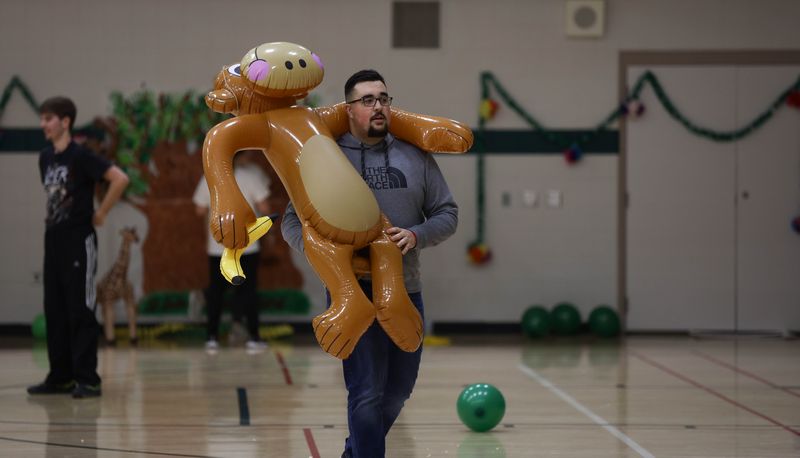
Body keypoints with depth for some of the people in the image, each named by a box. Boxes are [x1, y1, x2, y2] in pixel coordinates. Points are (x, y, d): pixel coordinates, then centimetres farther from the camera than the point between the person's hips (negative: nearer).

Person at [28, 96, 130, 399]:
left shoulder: (80, 155, -12)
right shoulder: (45, 157, 11)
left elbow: (120, 179, -22)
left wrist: (100, 214, -14)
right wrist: (52, 217, 14)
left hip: (78, 241, -8)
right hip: (53, 240, 8)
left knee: (81, 312, -5)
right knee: (54, 311, 10)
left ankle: (88, 379, -1)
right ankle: (61, 377, 17)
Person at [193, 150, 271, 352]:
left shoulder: (210, 178, 2)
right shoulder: (251, 175, -6)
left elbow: (201, 210, 6)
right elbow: (264, 208, -8)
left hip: (218, 246, 2)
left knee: (215, 290, 10)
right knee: (248, 289, 7)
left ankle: (212, 337, 6)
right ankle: (252, 337, 5)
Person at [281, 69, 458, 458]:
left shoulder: (415, 157, 6)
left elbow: (447, 213, 8)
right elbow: (292, 221, 1)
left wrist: (417, 235, -12)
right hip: (354, 291, -4)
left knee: (398, 389, 17)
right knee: (367, 392, -10)